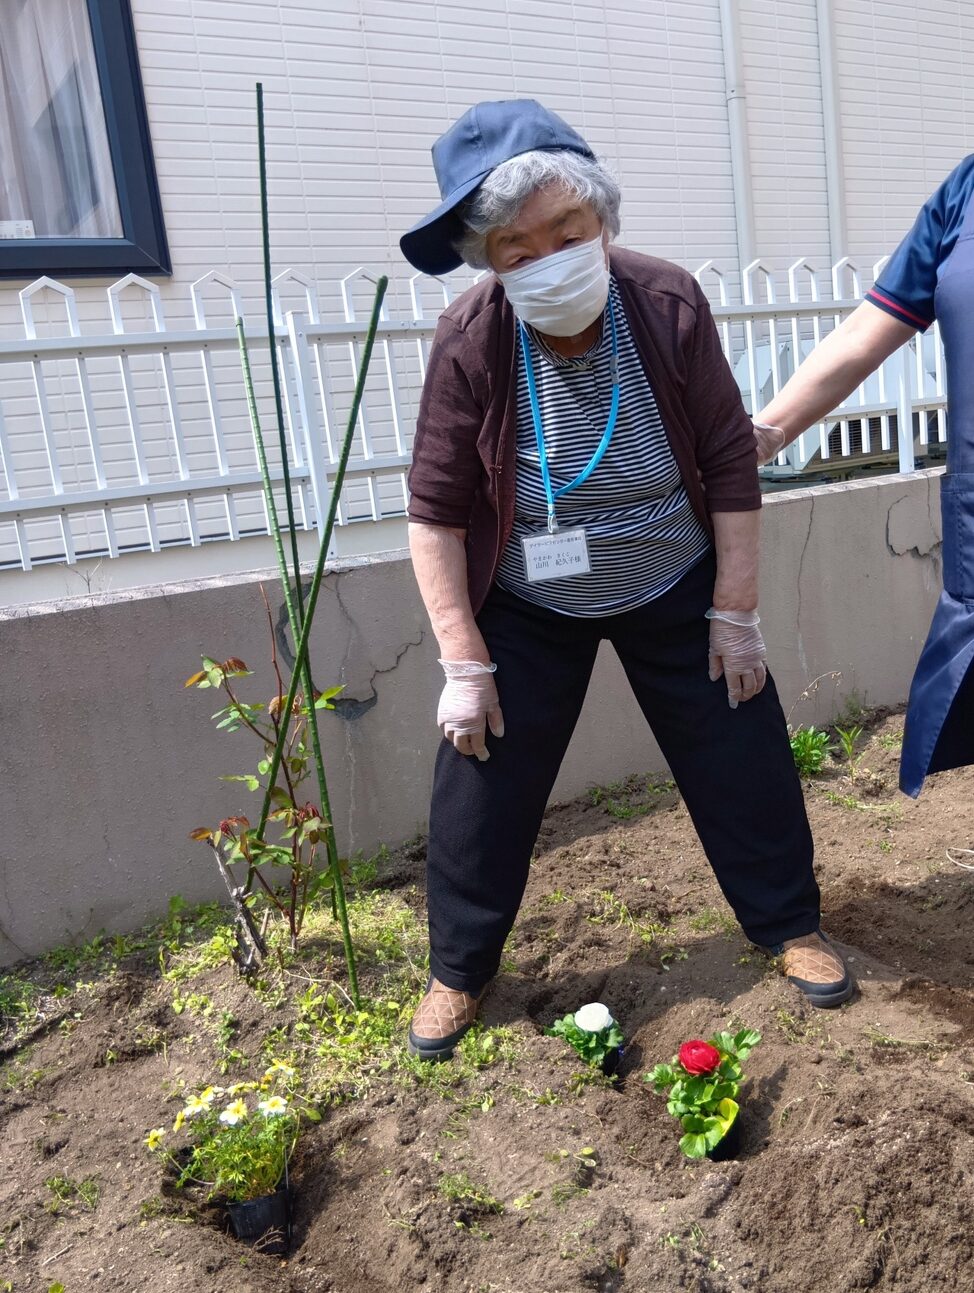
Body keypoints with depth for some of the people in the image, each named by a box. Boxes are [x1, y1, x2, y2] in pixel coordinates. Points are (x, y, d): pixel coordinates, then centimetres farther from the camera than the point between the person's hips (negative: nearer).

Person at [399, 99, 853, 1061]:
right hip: (526, 611, 0)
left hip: (675, 592, 1)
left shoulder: (669, 305, -18)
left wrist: (735, 613, -10)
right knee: (482, 785, 1)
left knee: (743, 757, 7)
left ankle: (790, 926, 33)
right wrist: (465, 665, -16)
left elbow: (730, 465, -11)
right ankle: (458, 970, 25)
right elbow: (436, 510, -16)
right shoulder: (469, 342, -21)